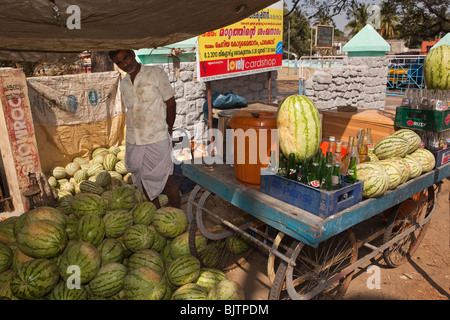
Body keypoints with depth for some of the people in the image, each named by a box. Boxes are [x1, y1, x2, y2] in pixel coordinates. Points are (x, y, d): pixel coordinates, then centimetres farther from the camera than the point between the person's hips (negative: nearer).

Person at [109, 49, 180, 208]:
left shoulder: (156, 73, -4)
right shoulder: (123, 83, 12)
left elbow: (171, 103, -3)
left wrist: (168, 130, 1)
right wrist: (134, 133, 13)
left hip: (156, 139, -6)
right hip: (133, 141, 6)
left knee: (166, 179, 1)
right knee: (143, 180, 13)